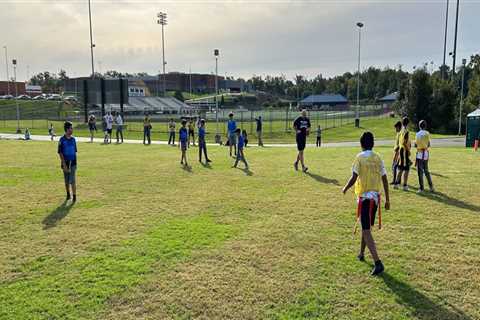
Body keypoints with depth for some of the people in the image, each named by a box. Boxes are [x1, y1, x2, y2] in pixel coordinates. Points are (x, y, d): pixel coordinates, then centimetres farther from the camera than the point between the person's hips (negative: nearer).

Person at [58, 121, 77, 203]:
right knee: (66, 181, 11)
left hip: (73, 163, 1)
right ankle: (68, 195, 27)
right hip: (65, 163, -1)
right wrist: (64, 164, -13)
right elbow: (60, 153, -8)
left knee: (72, 181, -4)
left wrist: (75, 163, 10)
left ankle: (74, 196, 2)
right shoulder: (62, 139, -7)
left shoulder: (73, 139, 4)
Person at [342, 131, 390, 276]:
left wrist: (345, 189, 3)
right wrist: (387, 199, 12)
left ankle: (378, 263, -16)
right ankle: (361, 254, 38)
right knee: (366, 226, 23)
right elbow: (385, 179, 5)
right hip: (376, 196, 6)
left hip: (364, 196, -6)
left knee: (366, 231, -6)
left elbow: (354, 178, -16)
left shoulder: (360, 157, -9)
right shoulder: (378, 157, 5)